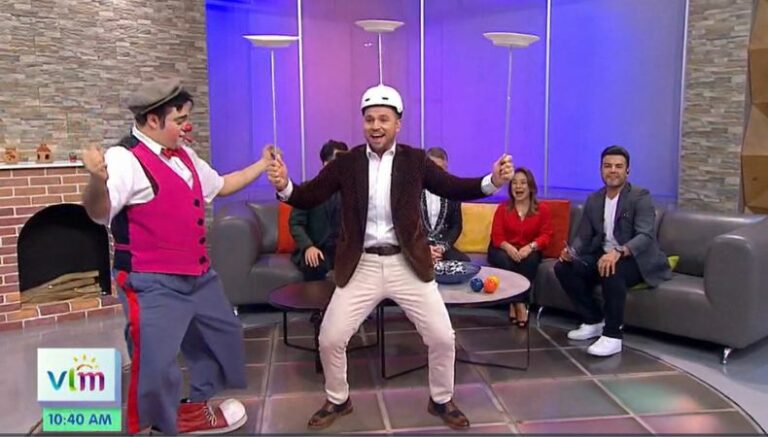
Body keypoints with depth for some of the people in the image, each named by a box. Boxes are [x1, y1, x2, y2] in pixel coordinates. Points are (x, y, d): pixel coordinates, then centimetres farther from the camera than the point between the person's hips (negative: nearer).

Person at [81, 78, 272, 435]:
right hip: (153, 283, -9)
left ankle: (196, 406, 42)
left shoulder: (183, 156, 10)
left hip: (198, 274, 9)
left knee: (223, 334, 23)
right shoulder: (125, 159, -17)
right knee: (155, 363, -4)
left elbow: (220, 186, 24)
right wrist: (98, 179, -50)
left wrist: (262, 164, 21)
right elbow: (99, 212, -30)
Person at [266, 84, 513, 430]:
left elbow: (453, 188, -1)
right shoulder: (345, 163, -1)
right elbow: (309, 197, -4)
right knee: (330, 339, 3)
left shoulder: (415, 160, 0)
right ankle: (338, 400, 31)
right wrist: (284, 186, -26)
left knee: (442, 337, 3)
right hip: (361, 266, 0)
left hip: (408, 264, 0)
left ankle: (441, 400, 30)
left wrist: (493, 181, -19)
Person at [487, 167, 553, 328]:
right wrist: (508, 247, -27)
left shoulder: (543, 210, 5)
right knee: (506, 261, -34)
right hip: (504, 250, 0)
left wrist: (530, 247, -27)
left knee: (530, 260, -34)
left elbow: (546, 235, -4)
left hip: (528, 251, 0)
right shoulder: (502, 208, 5)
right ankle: (520, 304, -28)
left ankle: (516, 303, -29)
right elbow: (496, 236, -4)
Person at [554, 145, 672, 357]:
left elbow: (645, 236, -24)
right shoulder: (593, 199, 7)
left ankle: (612, 336, -24)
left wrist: (618, 252, -44)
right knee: (563, 267, -13)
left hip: (637, 260, -6)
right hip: (603, 255, 6)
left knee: (611, 271, -38)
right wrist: (571, 251, -17)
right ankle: (594, 321, 2)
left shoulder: (640, 197, -11)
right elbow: (583, 236, 7)